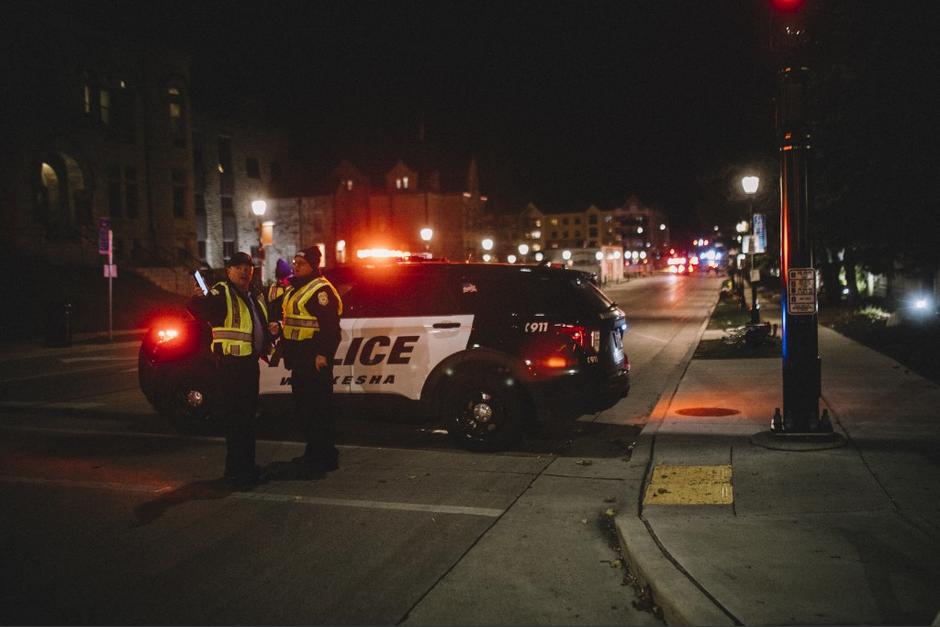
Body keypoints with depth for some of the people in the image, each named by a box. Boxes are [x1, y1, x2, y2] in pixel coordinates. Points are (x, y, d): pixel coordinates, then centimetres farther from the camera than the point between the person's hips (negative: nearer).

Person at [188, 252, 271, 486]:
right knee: (234, 418, -6)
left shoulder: (255, 298, 16)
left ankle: (247, 466, 28)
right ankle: (236, 470, 1)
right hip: (230, 364, -8)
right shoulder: (221, 294, -8)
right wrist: (197, 299, -47)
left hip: (250, 362, 8)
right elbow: (202, 312, -27)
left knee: (248, 416, 16)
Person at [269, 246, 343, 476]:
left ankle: (324, 458, -1)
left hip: (315, 359, -11)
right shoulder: (295, 289, 20)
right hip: (299, 358, 11)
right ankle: (313, 454, 27)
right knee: (302, 406, 16)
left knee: (318, 408, -8)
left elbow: (330, 325, -20)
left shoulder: (321, 289, -12)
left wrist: (322, 353, -25)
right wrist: (280, 326, 10)